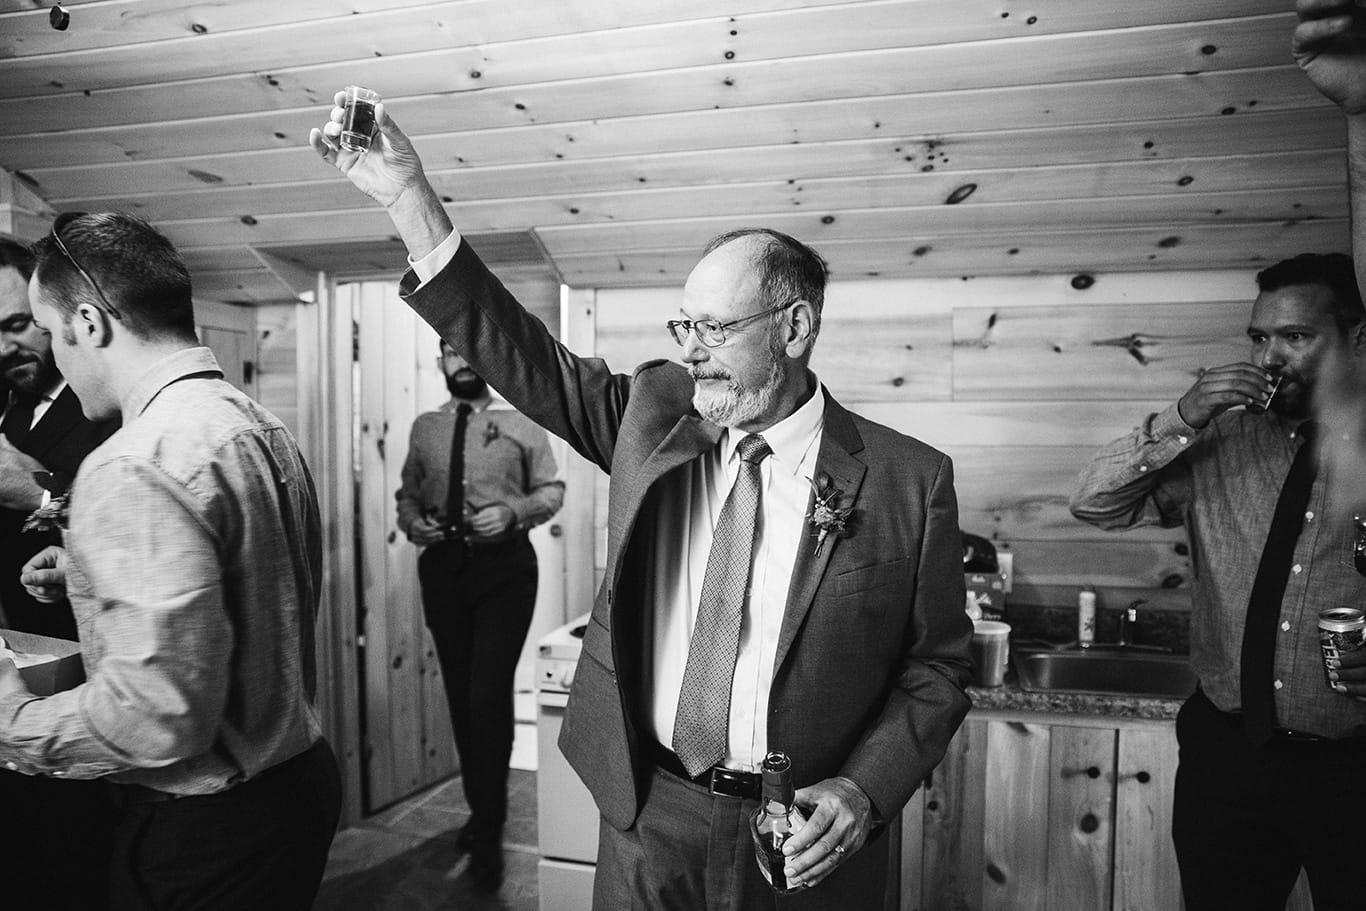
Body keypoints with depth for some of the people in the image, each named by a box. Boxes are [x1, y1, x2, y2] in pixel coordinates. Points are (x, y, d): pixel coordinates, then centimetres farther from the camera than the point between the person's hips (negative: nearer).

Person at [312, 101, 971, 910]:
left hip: (799, 833, -2)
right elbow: (527, 357, -7)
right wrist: (410, 198, -14)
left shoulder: (910, 480, -10)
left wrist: (865, 791, -16)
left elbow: (937, 667, -4)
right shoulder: (653, 413, -2)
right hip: (646, 814, 3)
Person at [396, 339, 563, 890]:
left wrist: (512, 510, -15)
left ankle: (488, 835, 5)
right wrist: (411, 523, -6)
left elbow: (552, 490, 3)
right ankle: (481, 810, 32)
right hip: (442, 567, 4)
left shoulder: (520, 424, 3)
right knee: (460, 697, 12)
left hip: (504, 568, -3)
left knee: (489, 696, -10)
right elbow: (407, 494, 15)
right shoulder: (424, 428, 11)